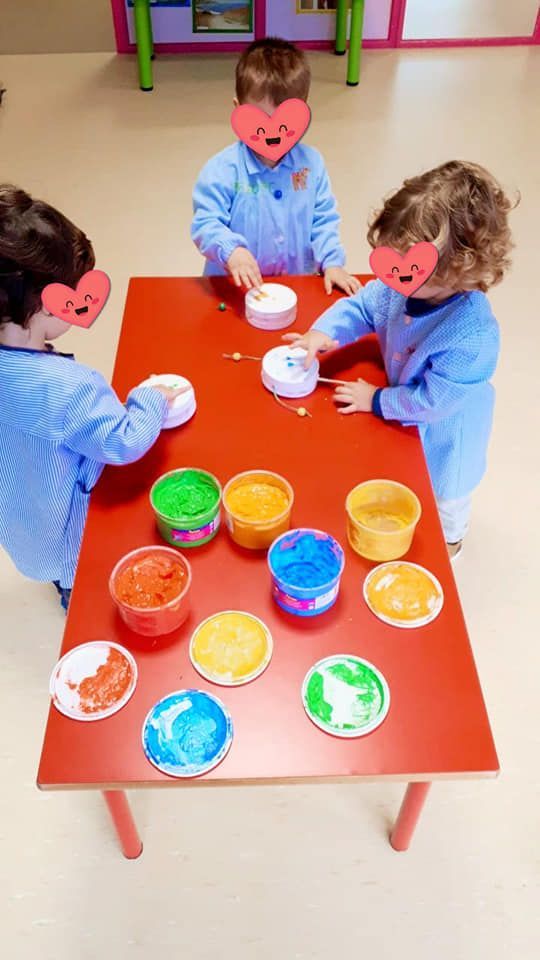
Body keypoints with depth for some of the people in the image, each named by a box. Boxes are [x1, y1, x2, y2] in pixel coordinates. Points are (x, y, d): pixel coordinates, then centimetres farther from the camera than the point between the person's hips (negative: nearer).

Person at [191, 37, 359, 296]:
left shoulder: (311, 162, 4)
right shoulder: (222, 170, -9)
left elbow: (323, 220, 11)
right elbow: (205, 224, -13)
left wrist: (332, 262, -2)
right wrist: (231, 251, -33)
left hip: (299, 285, 3)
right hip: (236, 289, -3)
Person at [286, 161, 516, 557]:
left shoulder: (473, 337, -42)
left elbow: (433, 401, -34)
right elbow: (363, 306, -6)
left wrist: (376, 400, -22)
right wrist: (324, 332, -23)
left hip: (440, 432, -5)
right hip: (407, 419, 5)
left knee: (443, 496, 26)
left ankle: (447, 541, 58)